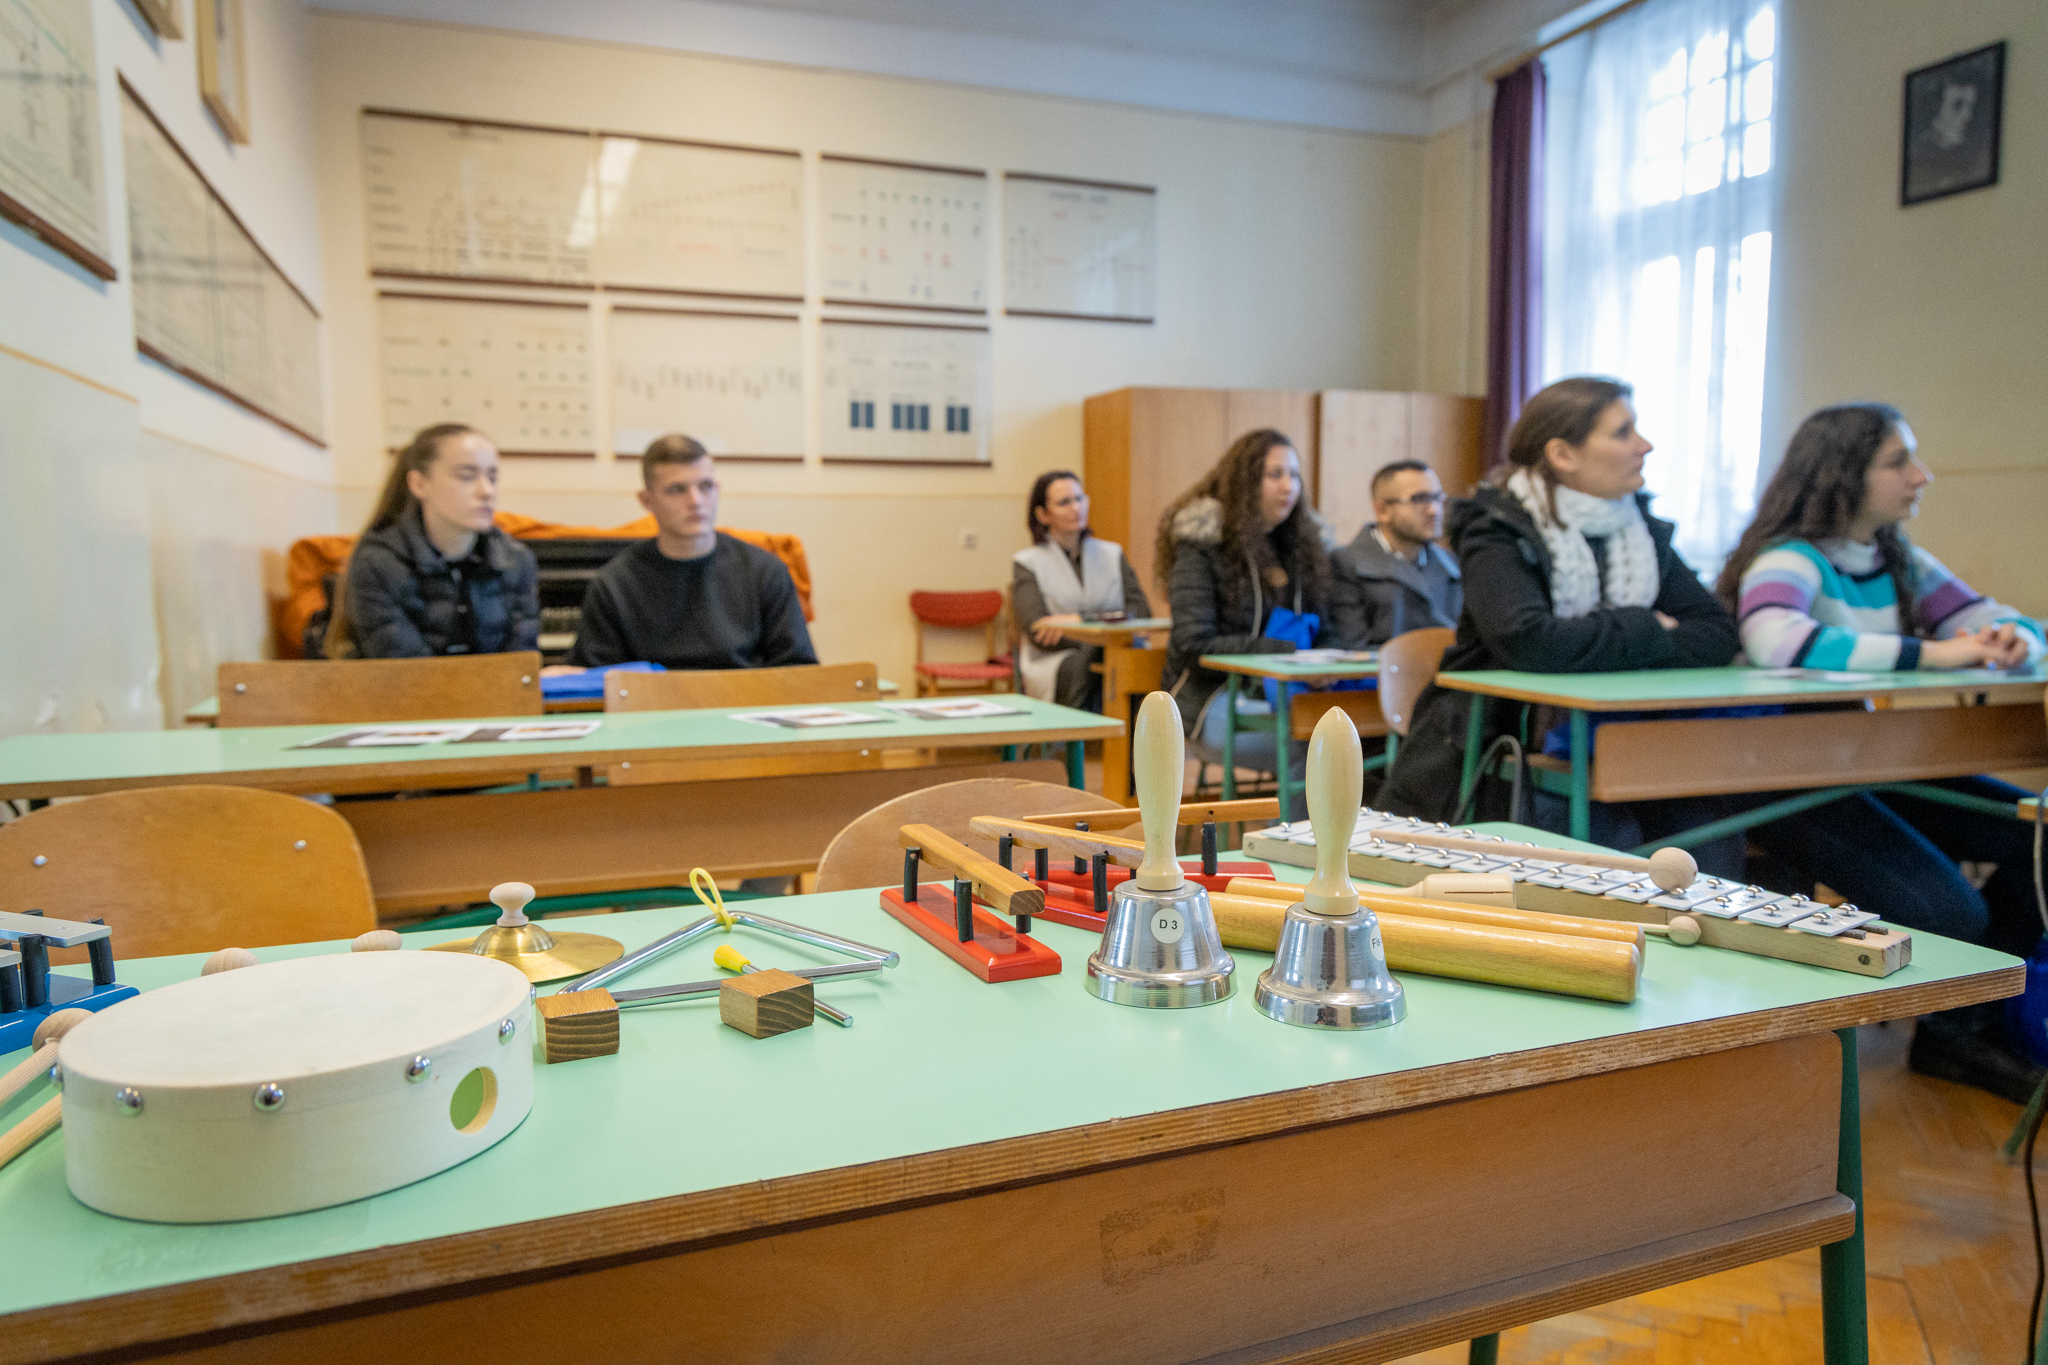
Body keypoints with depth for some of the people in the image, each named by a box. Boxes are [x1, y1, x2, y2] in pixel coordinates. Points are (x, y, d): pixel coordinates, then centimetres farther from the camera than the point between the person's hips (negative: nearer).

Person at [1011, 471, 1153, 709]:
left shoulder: (1112, 554, 20)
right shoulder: (1026, 563, 10)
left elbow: (1142, 611, 4)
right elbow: (1037, 633, -6)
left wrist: (1081, 620, -10)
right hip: (1053, 663, -2)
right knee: (1083, 663, -38)